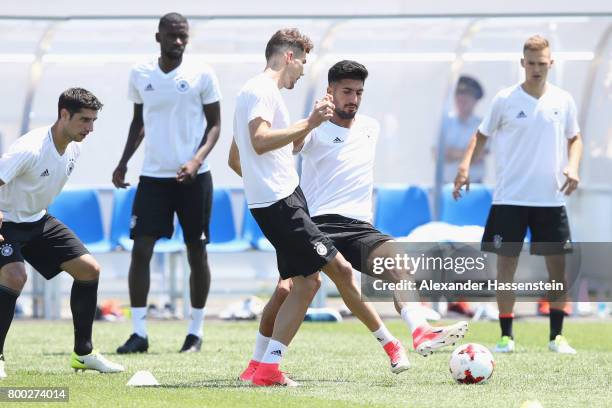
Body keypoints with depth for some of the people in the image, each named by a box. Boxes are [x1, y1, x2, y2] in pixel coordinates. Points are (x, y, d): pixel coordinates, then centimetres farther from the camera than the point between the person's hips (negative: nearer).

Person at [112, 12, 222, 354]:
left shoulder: (201, 75, -4)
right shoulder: (140, 75, 5)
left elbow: (215, 124, 0)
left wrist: (197, 160, -15)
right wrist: (124, 162, 7)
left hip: (193, 177, -2)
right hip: (153, 175, 2)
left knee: (197, 252, 3)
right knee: (141, 249, -7)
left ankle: (196, 332, 14)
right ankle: (139, 332, -4)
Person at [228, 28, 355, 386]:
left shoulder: (260, 91, 25)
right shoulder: (261, 90, -8)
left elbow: (235, 159, 32)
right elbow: (260, 141, -25)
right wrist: (308, 124, -26)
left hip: (280, 201, 11)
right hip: (280, 202, -11)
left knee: (307, 282, 7)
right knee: (340, 268, -14)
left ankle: (268, 368, 5)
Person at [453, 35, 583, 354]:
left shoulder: (563, 101, 4)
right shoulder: (505, 100, -3)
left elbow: (574, 138, 16)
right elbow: (482, 134, 7)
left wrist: (572, 166, -2)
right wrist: (466, 165, -8)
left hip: (550, 198, 2)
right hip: (510, 197, -2)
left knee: (558, 264, 2)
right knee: (506, 263, -2)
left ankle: (556, 336, 12)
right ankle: (506, 336, 7)